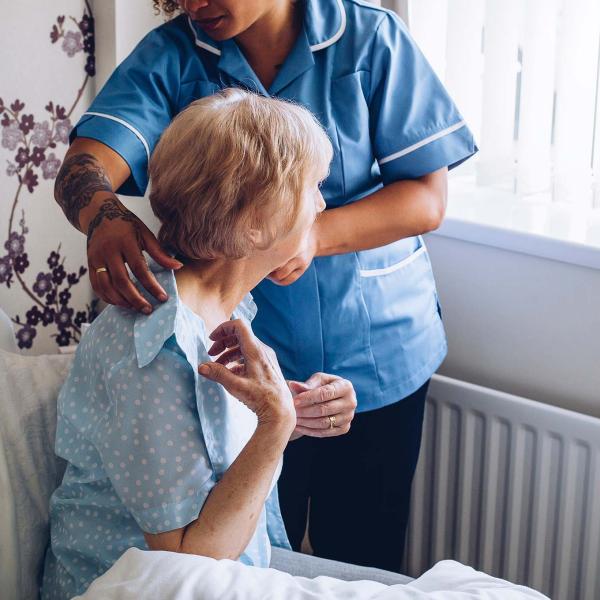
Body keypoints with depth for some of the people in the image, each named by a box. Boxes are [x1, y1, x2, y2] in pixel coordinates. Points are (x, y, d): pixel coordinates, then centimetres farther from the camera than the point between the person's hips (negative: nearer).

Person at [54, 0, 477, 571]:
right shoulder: (170, 54, -5)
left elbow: (428, 198, -10)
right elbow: (84, 166, -17)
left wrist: (316, 235, -27)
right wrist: (102, 213, -41)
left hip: (374, 360, 0)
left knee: (364, 557, 15)